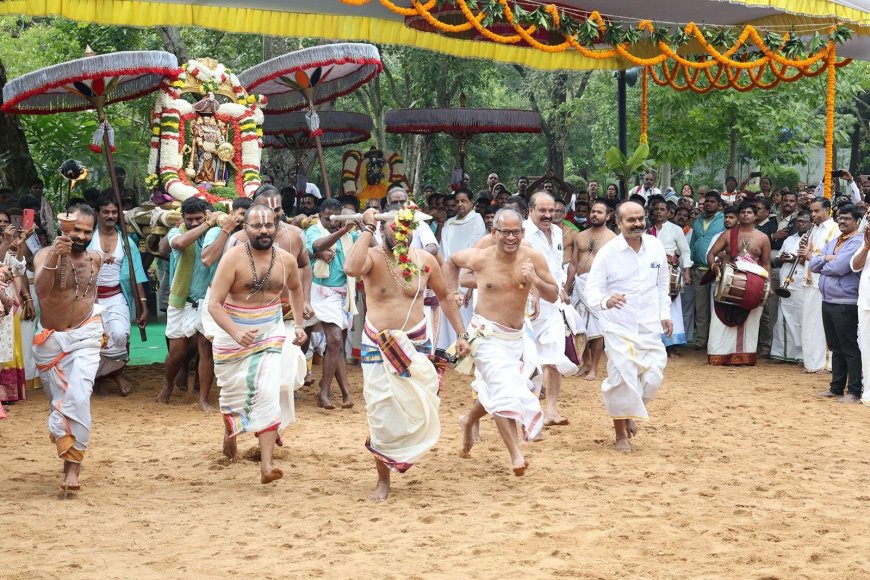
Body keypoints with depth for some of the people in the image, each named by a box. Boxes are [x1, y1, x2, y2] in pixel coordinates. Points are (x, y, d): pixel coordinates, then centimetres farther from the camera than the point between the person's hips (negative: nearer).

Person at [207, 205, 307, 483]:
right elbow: (214, 304, -22)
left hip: (271, 334, 2)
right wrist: (235, 332, -37)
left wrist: (298, 324, 14)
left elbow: (295, 288, 21)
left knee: (269, 395, -13)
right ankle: (230, 433, 48)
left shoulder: (286, 260, -4)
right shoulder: (234, 258, -17)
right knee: (233, 393, 15)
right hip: (233, 334, -2)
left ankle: (266, 465, -16)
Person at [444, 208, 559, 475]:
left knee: (494, 390, 21)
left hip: (517, 335, 5)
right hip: (487, 333, -5)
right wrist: (453, 292, 1)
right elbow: (451, 261, 10)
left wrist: (536, 280, -23)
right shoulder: (480, 258, -12)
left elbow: (553, 296, -5)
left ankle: (469, 421, 50)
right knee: (504, 388, -18)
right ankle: (516, 454, -22)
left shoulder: (533, 258, -9)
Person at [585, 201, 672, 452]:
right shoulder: (608, 253, -12)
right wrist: (606, 301, -36)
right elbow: (592, 290, -15)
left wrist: (664, 314, 10)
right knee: (622, 378, -8)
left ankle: (630, 414, 29)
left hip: (649, 326, 4)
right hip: (619, 326, -4)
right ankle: (621, 435, 10)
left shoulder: (655, 246, 1)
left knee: (653, 377, -1)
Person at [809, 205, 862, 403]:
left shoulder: (857, 243, -10)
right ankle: (836, 388, 22)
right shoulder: (832, 242, 17)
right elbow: (812, 264, 10)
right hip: (828, 301, 8)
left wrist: (822, 263, -1)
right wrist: (826, 258, -10)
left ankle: (854, 392, -1)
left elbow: (839, 267, -21)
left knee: (850, 349, -4)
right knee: (835, 348, 15)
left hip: (846, 303, -8)